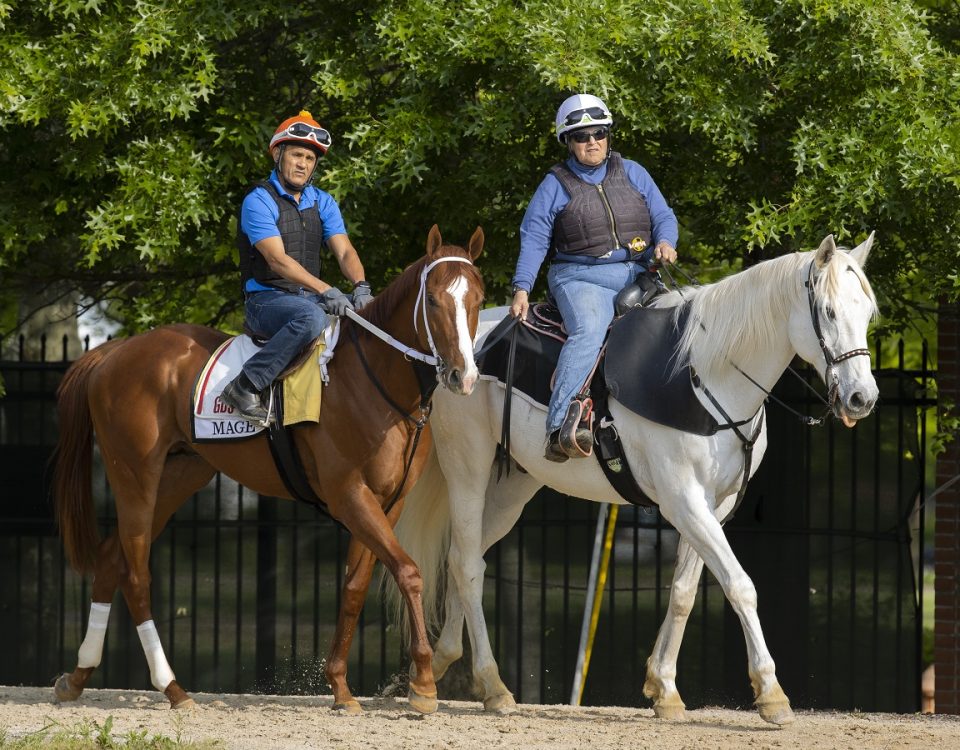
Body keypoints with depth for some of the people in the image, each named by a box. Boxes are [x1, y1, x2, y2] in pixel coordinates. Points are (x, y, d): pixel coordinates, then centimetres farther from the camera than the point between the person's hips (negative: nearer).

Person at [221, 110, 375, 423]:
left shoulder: (323, 203, 13)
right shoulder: (259, 201, -9)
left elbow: (344, 251, 2)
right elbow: (277, 259, -20)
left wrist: (360, 287, -21)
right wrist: (327, 292, -30)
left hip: (309, 298, 7)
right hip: (266, 300, -7)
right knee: (313, 317, -39)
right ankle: (245, 387, -35)